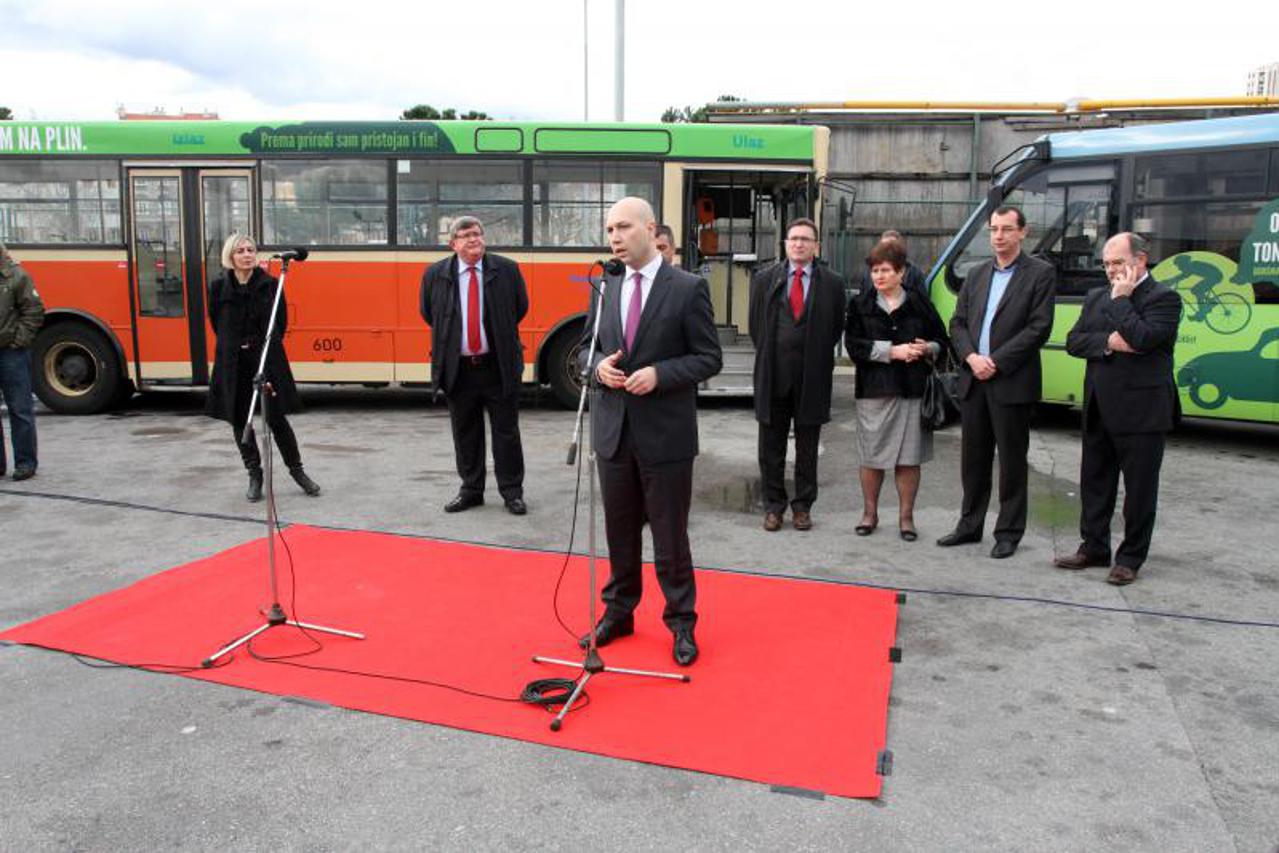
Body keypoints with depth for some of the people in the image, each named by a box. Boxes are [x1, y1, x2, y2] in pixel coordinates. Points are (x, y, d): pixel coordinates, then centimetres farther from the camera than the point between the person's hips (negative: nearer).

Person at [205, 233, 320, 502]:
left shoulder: (270, 285, -4)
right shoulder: (219, 287, 1)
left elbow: (279, 325, -1)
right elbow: (217, 324, 11)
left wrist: (265, 349, -4)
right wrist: (236, 347, 11)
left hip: (267, 358, -2)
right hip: (232, 364, 2)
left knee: (276, 418, -1)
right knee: (240, 421, 8)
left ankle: (297, 470, 16)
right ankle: (254, 475, 22)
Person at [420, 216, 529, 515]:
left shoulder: (507, 269, -1)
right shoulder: (435, 274, 1)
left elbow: (521, 308, 11)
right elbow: (428, 314, 15)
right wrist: (451, 335, 13)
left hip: (499, 366, -1)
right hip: (458, 369, 1)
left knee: (506, 432, 5)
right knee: (465, 433, 10)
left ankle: (512, 492, 16)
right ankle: (470, 490, 23)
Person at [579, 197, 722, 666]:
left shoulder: (689, 288, -7)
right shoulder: (605, 289, 9)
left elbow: (709, 358, -6)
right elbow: (587, 347, 16)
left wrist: (659, 373, -20)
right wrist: (599, 365, -7)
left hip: (665, 433, -4)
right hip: (613, 430, 5)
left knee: (670, 535, 6)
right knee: (619, 531, 16)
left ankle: (681, 623, 23)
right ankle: (618, 612, 32)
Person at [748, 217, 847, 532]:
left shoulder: (833, 282, 3)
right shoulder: (764, 279, 6)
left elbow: (837, 327, 7)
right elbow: (756, 323, 11)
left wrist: (820, 361, 5)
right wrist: (766, 358, 8)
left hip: (812, 377, -1)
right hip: (773, 375, 1)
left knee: (808, 447, 8)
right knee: (771, 446, 7)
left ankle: (803, 506, 19)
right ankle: (773, 505, 19)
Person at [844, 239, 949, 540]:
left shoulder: (919, 304, 7)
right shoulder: (860, 305, 6)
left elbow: (941, 340, 12)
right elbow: (854, 345, -6)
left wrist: (927, 349, -10)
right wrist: (892, 351, -14)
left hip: (912, 390, 0)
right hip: (874, 390, 0)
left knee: (909, 457, 2)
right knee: (871, 456, 5)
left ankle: (906, 516, 14)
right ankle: (869, 513, 20)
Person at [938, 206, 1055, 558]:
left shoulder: (1041, 273, -2)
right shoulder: (977, 274, 15)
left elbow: (1039, 328, -10)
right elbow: (957, 322, 10)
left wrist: (996, 363, -15)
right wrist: (971, 357, -8)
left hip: (1012, 383, -5)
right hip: (973, 380, 5)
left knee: (1012, 460, 3)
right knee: (973, 457, 12)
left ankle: (1008, 533, 14)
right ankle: (970, 525, 24)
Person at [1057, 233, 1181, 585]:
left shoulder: (1164, 298, -7)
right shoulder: (1096, 297, 13)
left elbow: (1141, 338, -23)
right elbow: (1073, 341, 4)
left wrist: (1121, 299, -13)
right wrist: (1108, 342, -13)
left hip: (1141, 412, -6)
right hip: (1099, 409, 7)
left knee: (1139, 488, 4)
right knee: (1094, 482, 14)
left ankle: (1130, 559, 15)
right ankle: (1094, 548, 26)